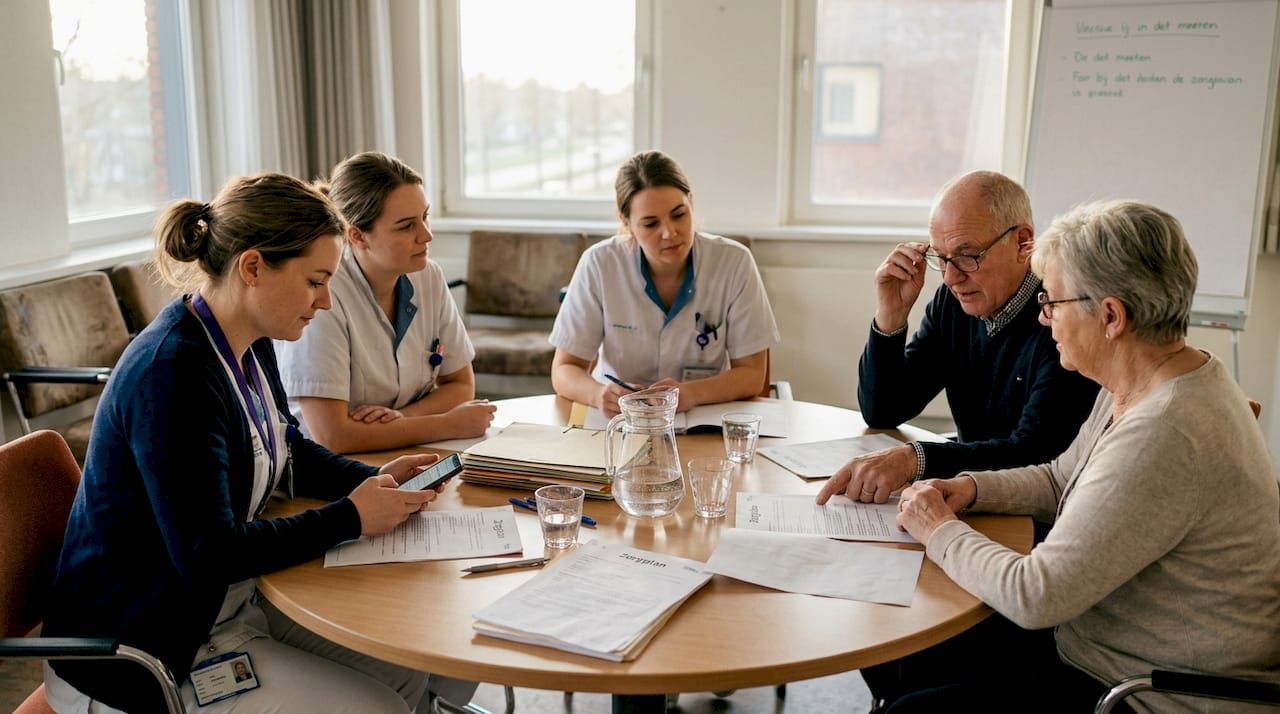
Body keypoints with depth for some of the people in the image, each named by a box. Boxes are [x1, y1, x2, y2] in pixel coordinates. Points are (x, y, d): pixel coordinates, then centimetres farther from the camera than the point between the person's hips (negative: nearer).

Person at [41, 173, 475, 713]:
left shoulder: (249, 344, 0)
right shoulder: (174, 372, -29)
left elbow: (288, 451, 16)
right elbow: (208, 555, -30)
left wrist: (372, 479, -2)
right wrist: (350, 518, -21)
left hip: (228, 602, 9)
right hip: (137, 655, -9)